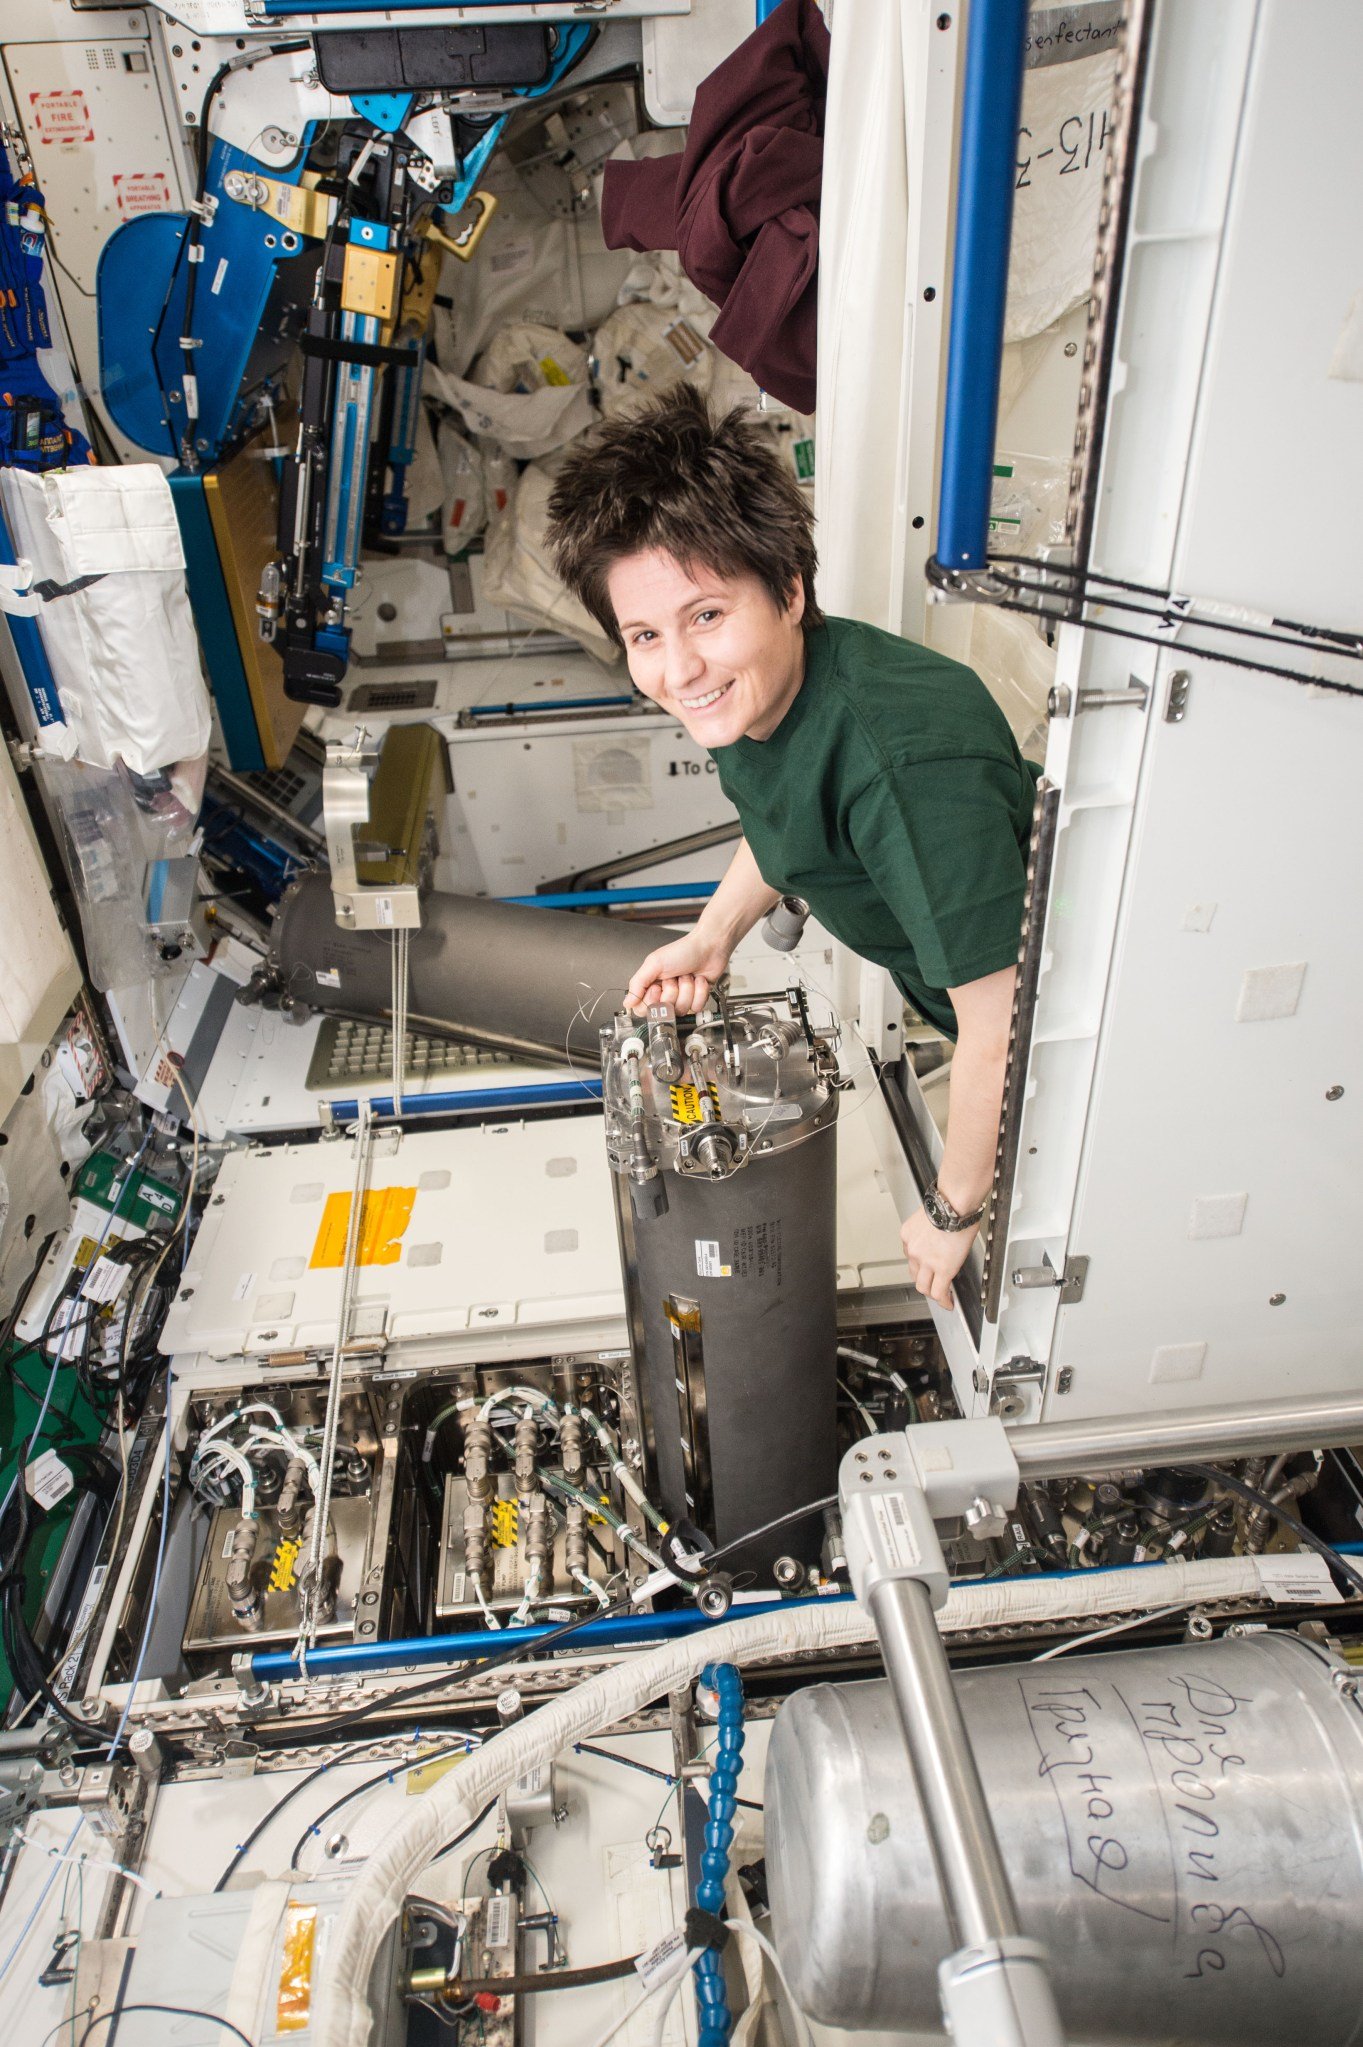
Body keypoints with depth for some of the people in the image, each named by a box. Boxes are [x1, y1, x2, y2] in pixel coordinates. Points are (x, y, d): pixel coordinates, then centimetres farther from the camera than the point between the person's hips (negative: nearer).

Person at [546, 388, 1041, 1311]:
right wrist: (716, 934, -2)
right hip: (959, 991, 7)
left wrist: (953, 1211, -23)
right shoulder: (750, 690, -15)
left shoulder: (910, 763, -43)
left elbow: (1000, 1027, -37)